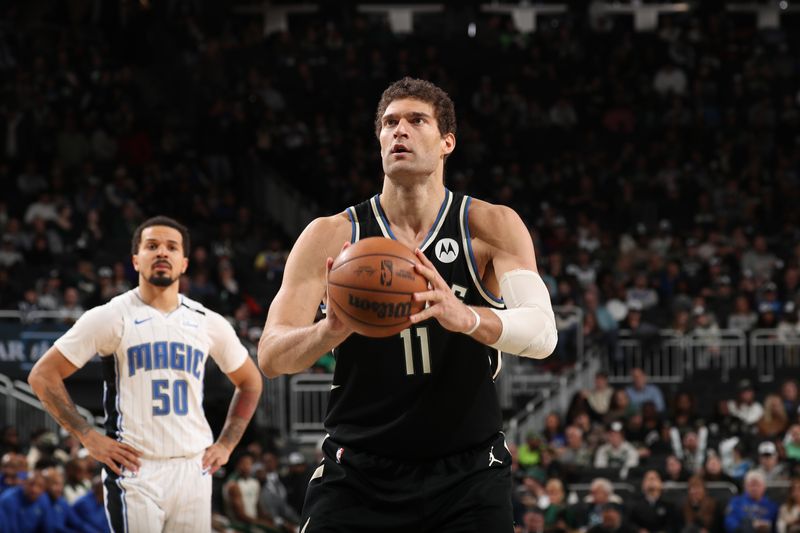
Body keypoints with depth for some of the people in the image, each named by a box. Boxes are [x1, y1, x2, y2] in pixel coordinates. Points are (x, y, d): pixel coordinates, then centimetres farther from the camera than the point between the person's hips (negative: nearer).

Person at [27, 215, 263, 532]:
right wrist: (89, 438, -7)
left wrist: (226, 444, 13)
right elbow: (43, 376, -1)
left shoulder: (208, 323, 10)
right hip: (135, 470, -4)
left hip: (193, 470, 4)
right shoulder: (111, 317, -2)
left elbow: (250, 382, 25)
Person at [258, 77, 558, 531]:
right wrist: (329, 331, -33)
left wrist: (466, 318, -39)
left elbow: (543, 333, -18)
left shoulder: (491, 227, -3)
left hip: (467, 475, 0)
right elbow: (271, 356, -9)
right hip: (359, 473, 0)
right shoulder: (332, 237, -1)